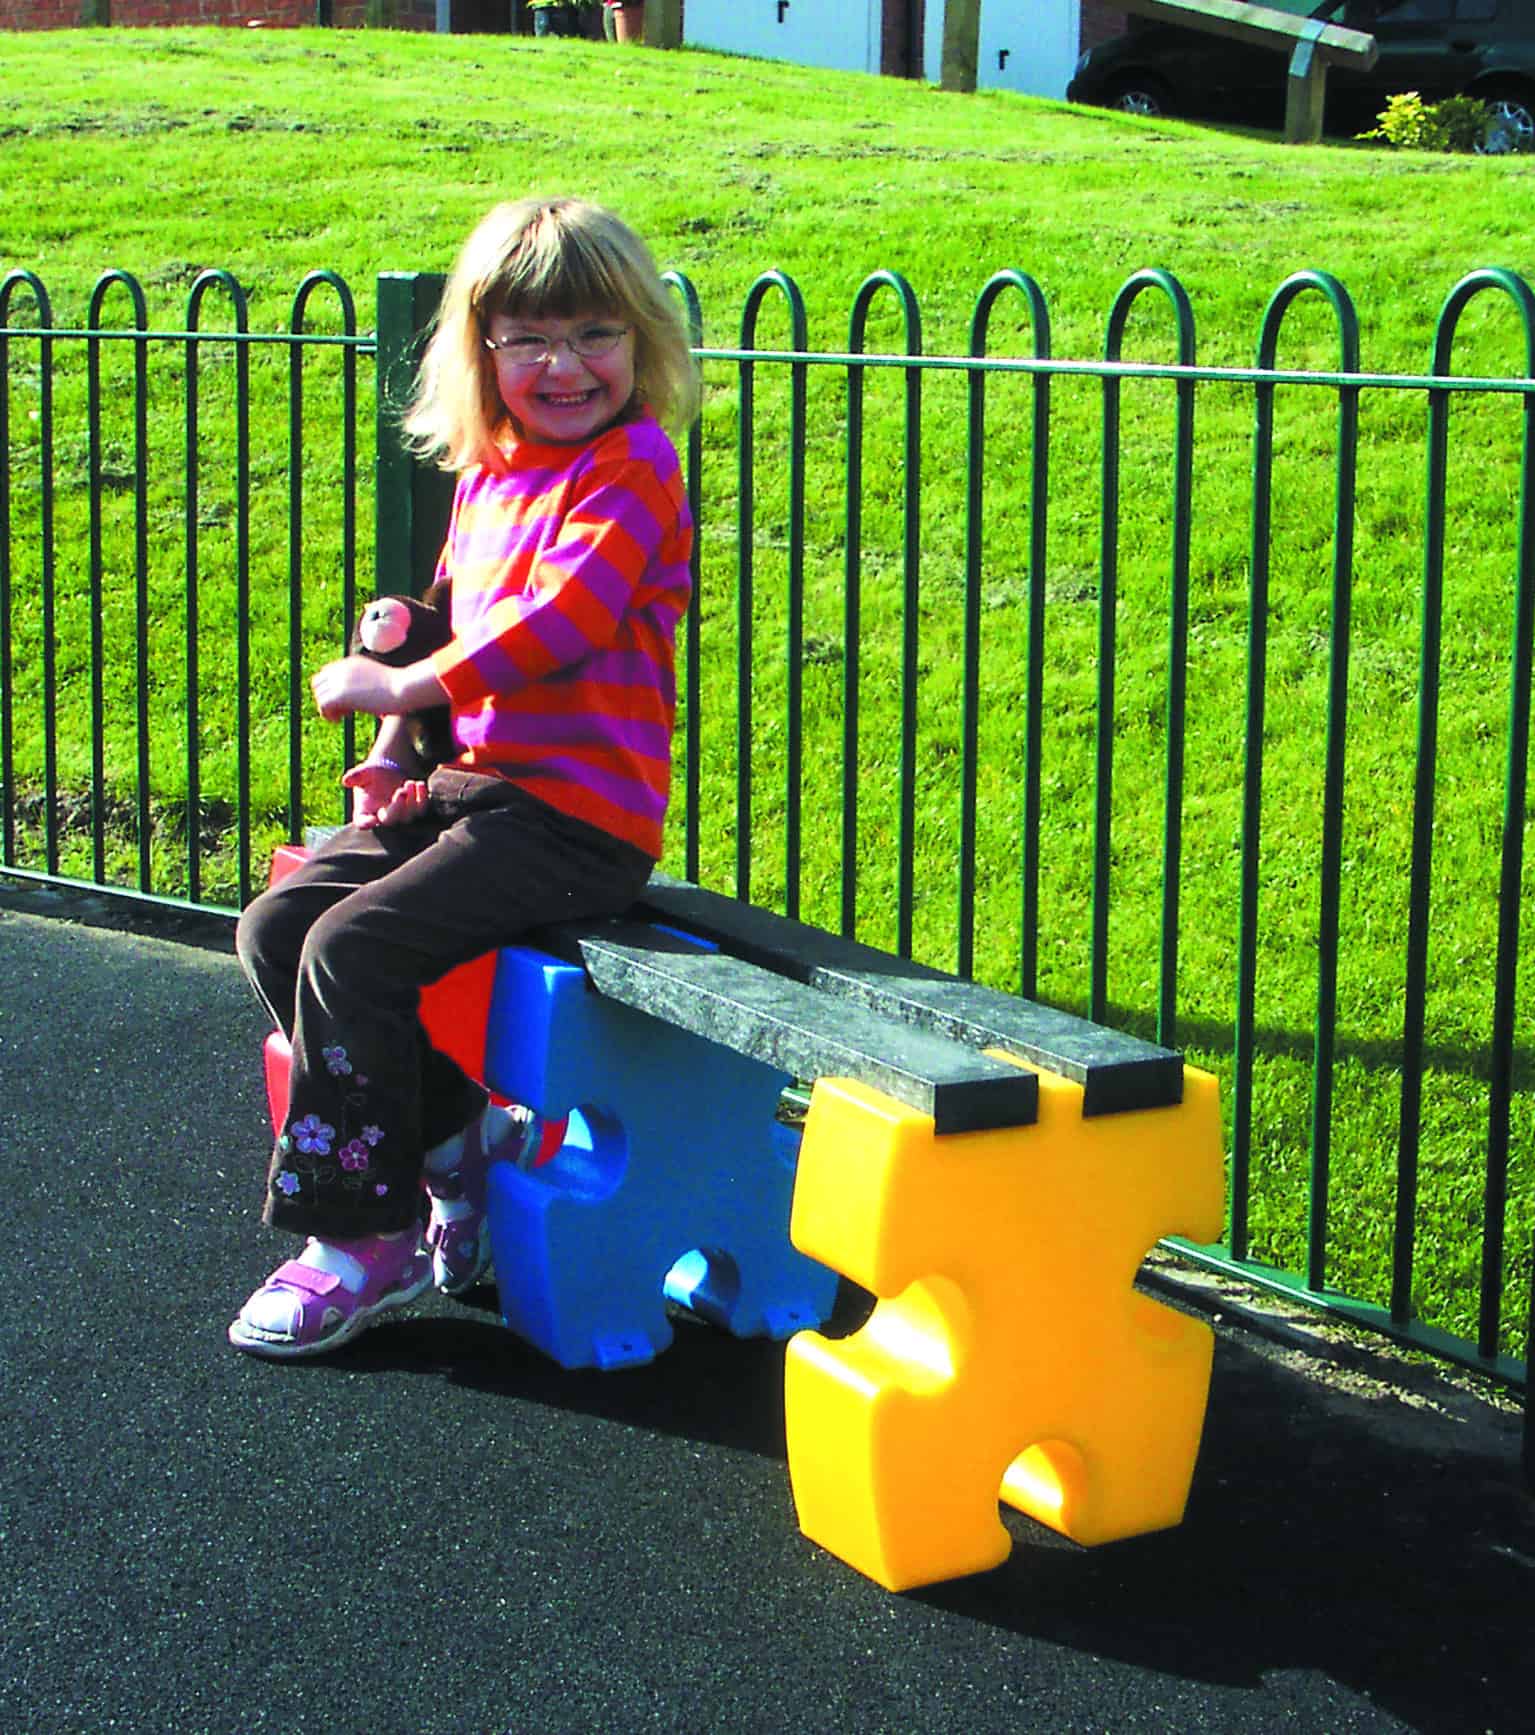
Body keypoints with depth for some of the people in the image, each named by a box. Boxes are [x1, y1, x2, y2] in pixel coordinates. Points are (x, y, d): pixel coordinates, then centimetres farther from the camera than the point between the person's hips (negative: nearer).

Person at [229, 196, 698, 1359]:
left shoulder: (632, 467, -9)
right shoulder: (486, 476, 17)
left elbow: (561, 621, -21)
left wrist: (406, 686, -17)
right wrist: (397, 750, 9)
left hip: (579, 812, -9)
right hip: (476, 783, 9)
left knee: (354, 950, -21)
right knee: (275, 928, -1)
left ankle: (364, 1239, -7)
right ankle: (460, 1139, 6)